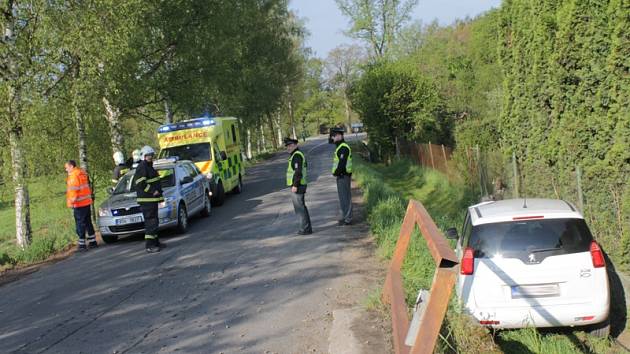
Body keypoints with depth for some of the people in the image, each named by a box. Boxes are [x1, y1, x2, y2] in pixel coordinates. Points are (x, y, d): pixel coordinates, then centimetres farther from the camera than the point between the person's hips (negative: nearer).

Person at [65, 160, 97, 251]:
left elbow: (74, 190, -19)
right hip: (87, 202, 9)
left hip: (79, 204, -9)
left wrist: (72, 201, -15)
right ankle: (93, 242, 21)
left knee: (80, 225, -5)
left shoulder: (73, 176, -14)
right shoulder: (82, 173, 14)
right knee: (88, 223, 16)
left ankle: (82, 245, -5)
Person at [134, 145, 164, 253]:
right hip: (146, 200, -11)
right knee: (151, 222, -13)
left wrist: (159, 192, 21)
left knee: (153, 222, 17)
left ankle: (155, 242, 27)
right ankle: (149, 246, -13)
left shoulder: (149, 167, 20)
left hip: (152, 199, 11)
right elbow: (140, 183, -23)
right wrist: (152, 191, -21)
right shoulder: (142, 167, -13)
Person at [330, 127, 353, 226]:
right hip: (341, 176, 11)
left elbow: (342, 163, -23)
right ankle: (345, 217, 21)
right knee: (343, 197, 14)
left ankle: (348, 219, -4)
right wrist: (336, 173, 13)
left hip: (343, 176, -11)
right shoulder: (340, 147, 17)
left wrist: (336, 172, -14)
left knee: (345, 197, -7)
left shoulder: (344, 147, -16)